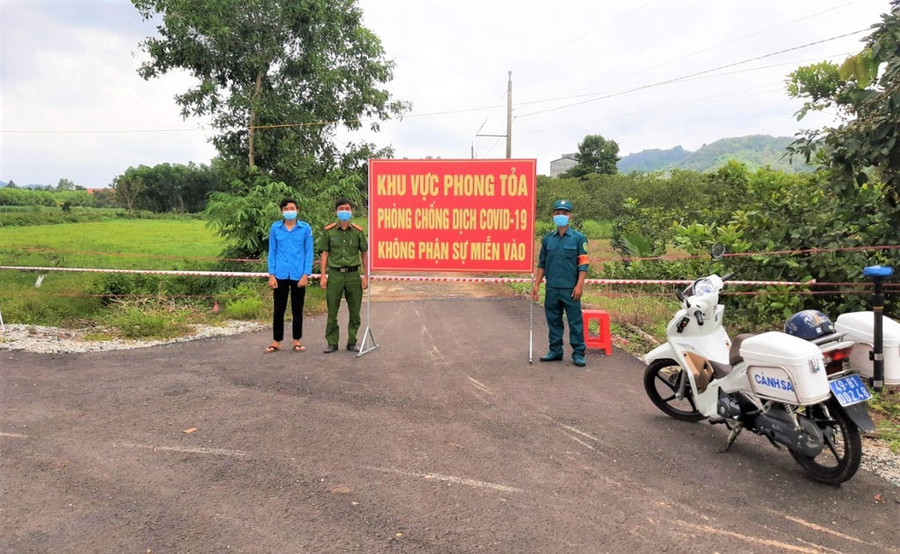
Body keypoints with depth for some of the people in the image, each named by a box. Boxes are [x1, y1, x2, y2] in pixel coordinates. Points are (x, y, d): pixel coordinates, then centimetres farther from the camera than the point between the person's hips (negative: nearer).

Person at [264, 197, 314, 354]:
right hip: (280, 275, 1)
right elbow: (272, 252, 5)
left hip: (298, 276, -1)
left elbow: (309, 252, 1)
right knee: (278, 310, 7)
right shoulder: (275, 228, 3)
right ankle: (276, 342, 17)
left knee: (297, 310, 10)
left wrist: (306, 274, -6)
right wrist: (271, 274, -1)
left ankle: (297, 341, 21)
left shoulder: (306, 228, 0)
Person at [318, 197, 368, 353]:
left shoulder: (358, 231, 4)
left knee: (355, 312, 5)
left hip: (353, 275, 1)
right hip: (335, 274, -1)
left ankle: (352, 342, 18)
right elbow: (325, 254, 6)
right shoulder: (329, 231, 4)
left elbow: (364, 254, 8)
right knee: (332, 312, 3)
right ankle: (332, 342, 14)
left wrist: (365, 276, 4)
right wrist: (323, 276, -1)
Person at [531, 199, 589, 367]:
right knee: (553, 320, 11)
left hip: (570, 289, -4)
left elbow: (583, 264, -3)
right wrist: (536, 285, 8)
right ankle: (555, 351, 22)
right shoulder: (547, 239, 11)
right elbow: (541, 264, 14)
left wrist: (579, 285, -12)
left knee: (575, 321, 0)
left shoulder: (578, 238, 1)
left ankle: (578, 354, 8)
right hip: (552, 288, 4)